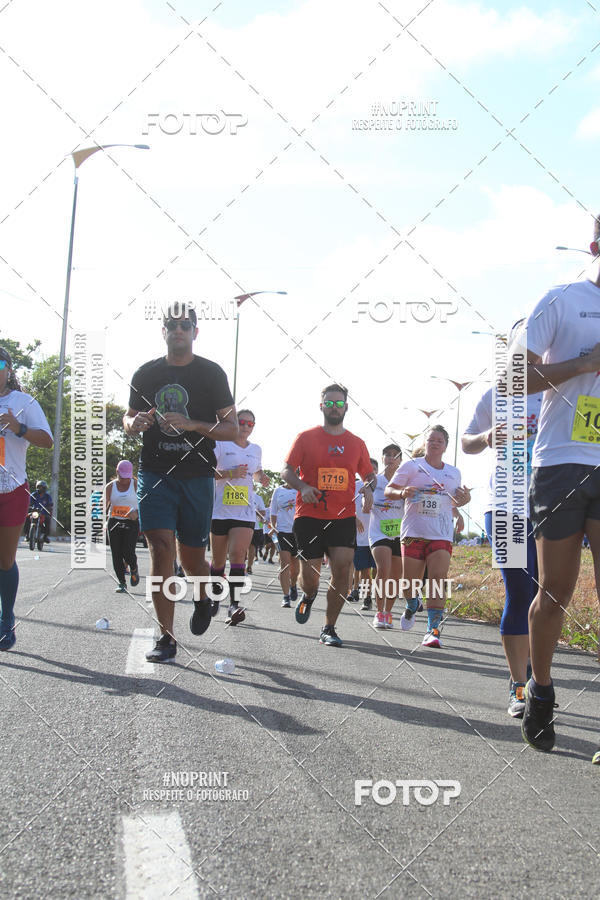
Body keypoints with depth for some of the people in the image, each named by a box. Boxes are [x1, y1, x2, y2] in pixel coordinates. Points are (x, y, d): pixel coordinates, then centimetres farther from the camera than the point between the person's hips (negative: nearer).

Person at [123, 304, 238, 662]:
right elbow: (129, 417, 20)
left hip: (196, 475, -1)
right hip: (155, 473, 1)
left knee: (192, 558, 5)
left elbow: (232, 428, -1)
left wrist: (191, 425, -17)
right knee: (161, 550, -10)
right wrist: (134, 423, -6)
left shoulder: (211, 373, 1)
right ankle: (167, 638, -4)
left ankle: (204, 597, 40)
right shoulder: (146, 373, 8)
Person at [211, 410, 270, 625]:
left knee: (237, 554, -18)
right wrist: (230, 473, -18)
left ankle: (234, 604, -25)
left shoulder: (256, 450, 14)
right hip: (220, 511, -1)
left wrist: (262, 478, 9)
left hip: (245, 513, 1)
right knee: (218, 560, 8)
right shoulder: (221, 445, 1)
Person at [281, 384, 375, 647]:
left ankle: (329, 629, -1)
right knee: (310, 575, -1)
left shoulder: (356, 443, 12)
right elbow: (287, 471, 3)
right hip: (309, 516, -2)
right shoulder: (306, 438, 4)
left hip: (344, 517, 2)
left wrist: (368, 488, -2)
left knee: (342, 568, -14)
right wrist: (302, 486, -17)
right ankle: (308, 596, 38)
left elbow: (369, 475, 21)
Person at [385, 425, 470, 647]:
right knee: (410, 582, 3)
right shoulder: (411, 466, 5)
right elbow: (388, 490, 4)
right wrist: (402, 492, -18)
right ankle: (411, 608, 38)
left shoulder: (454, 473, 15)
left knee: (438, 581, -14)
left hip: (441, 535, 1)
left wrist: (464, 498, 5)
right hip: (413, 532, -1)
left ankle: (433, 631, -16)